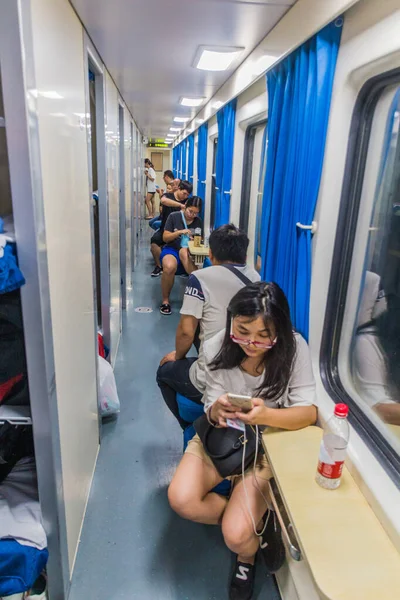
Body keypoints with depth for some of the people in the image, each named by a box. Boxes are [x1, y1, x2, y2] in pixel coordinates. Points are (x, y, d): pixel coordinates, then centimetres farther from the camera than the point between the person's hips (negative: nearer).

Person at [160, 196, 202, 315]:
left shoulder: (198, 221, 8)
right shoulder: (174, 216, 1)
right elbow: (165, 238, -2)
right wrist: (179, 232, -18)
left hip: (189, 252, 1)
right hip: (171, 249, -1)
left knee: (184, 251, -39)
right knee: (169, 267, -36)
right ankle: (165, 300, -17)